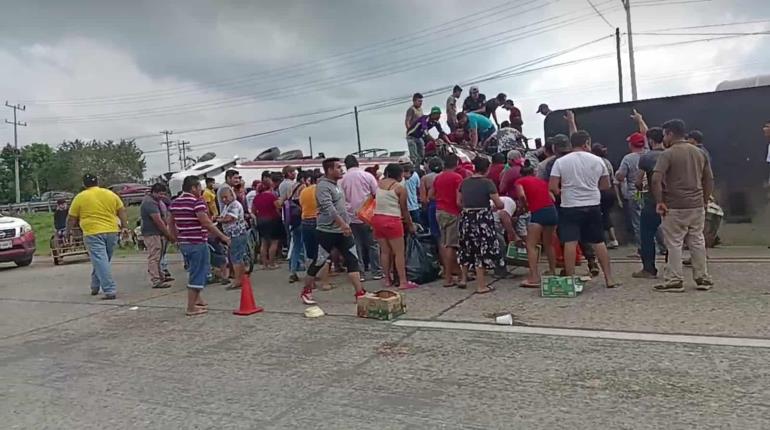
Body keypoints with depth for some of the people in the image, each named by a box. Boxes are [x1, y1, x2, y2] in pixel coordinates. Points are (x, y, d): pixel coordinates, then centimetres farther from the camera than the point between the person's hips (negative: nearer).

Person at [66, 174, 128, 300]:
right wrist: (124, 226, 15)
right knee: (103, 260, 18)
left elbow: (72, 218, 6)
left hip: (93, 233, -4)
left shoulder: (80, 197, 1)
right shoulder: (111, 194, 9)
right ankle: (95, 286, 31)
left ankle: (109, 291, -13)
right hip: (112, 232, 4)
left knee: (100, 262, -6)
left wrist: (68, 231, 20)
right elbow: (122, 211, 10)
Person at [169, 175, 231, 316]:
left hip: (183, 243, 8)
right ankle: (191, 308, 3)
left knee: (194, 271, 23)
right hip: (197, 243, -8)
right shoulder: (197, 202, -15)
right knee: (197, 274, -1)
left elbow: (171, 223, 17)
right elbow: (206, 223, -21)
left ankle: (197, 300, 32)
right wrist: (222, 236, -15)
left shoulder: (175, 203, 10)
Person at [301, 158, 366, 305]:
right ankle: (306, 291, 20)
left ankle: (360, 293, 3)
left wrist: (346, 224, 22)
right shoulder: (323, 186, -15)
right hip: (327, 231, -8)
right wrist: (343, 224, -36)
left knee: (352, 260, 2)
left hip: (342, 231, 8)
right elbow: (329, 208, -28)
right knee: (318, 262, 3)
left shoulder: (336, 185, 13)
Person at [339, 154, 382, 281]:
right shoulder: (367, 176, -3)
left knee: (357, 246, 8)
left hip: (351, 217, 1)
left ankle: (360, 273, 11)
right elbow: (377, 194, -4)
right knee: (373, 245, 7)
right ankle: (376, 272, 10)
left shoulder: (342, 180, 0)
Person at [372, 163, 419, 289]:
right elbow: (404, 209, -2)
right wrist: (411, 225, 8)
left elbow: (374, 199, 4)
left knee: (385, 251, 13)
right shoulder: (400, 188, -5)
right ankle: (403, 281, 2)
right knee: (399, 252, 1)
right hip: (392, 220, -6)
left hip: (377, 218, 6)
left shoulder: (379, 183, 10)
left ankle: (387, 280, 19)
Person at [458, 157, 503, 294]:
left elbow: (459, 202, 12)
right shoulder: (487, 183, -11)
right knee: (483, 251, 3)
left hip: (466, 219, 6)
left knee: (467, 249, 20)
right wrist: (498, 206, 11)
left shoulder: (464, 182, 5)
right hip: (483, 220, -5)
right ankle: (481, 285, 7)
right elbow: (499, 204, -10)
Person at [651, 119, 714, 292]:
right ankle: (702, 278, 20)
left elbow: (656, 179, -22)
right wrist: (705, 200, 18)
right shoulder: (699, 153, 11)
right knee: (698, 242, 13)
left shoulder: (668, 154, -9)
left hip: (674, 207, -6)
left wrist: (659, 201, -14)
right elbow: (709, 179, 13)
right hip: (697, 206, 6)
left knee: (674, 244, 0)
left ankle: (674, 281, 4)